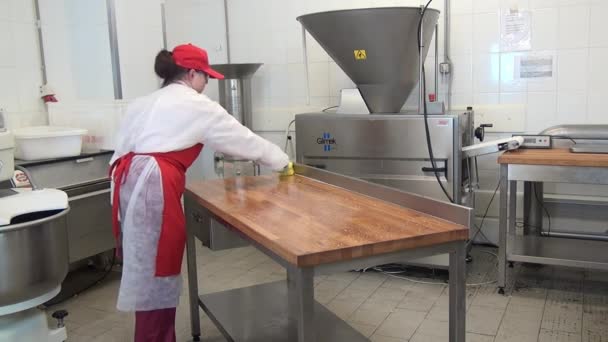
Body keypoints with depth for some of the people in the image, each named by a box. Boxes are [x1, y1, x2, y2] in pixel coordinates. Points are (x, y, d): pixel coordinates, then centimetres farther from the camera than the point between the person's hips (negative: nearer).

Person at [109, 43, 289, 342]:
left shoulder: (144, 102, 24)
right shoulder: (196, 105, 3)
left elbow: (122, 147, 18)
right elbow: (241, 138, 9)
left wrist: (122, 183, 21)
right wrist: (280, 160, 21)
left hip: (128, 180, 8)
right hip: (154, 186, -8)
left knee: (144, 267, 16)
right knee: (155, 272, 1)